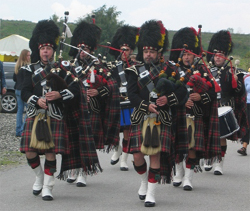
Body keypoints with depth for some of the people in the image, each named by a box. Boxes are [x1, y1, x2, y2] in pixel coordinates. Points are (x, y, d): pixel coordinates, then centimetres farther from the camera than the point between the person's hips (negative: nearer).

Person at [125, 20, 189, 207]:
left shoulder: (170, 70, 6)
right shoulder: (135, 71, 7)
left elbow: (183, 93, 1)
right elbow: (132, 95, -5)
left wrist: (168, 99, -17)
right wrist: (147, 106, -21)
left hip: (162, 120, -1)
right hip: (141, 119, 1)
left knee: (156, 155, -6)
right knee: (137, 155, -4)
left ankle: (151, 194, 3)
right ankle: (144, 181, 26)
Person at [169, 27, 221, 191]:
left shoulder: (202, 71, 6)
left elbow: (212, 92, 3)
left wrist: (200, 97, -15)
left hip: (195, 116, -1)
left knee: (192, 146, -4)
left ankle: (188, 178, 1)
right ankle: (179, 172, 27)